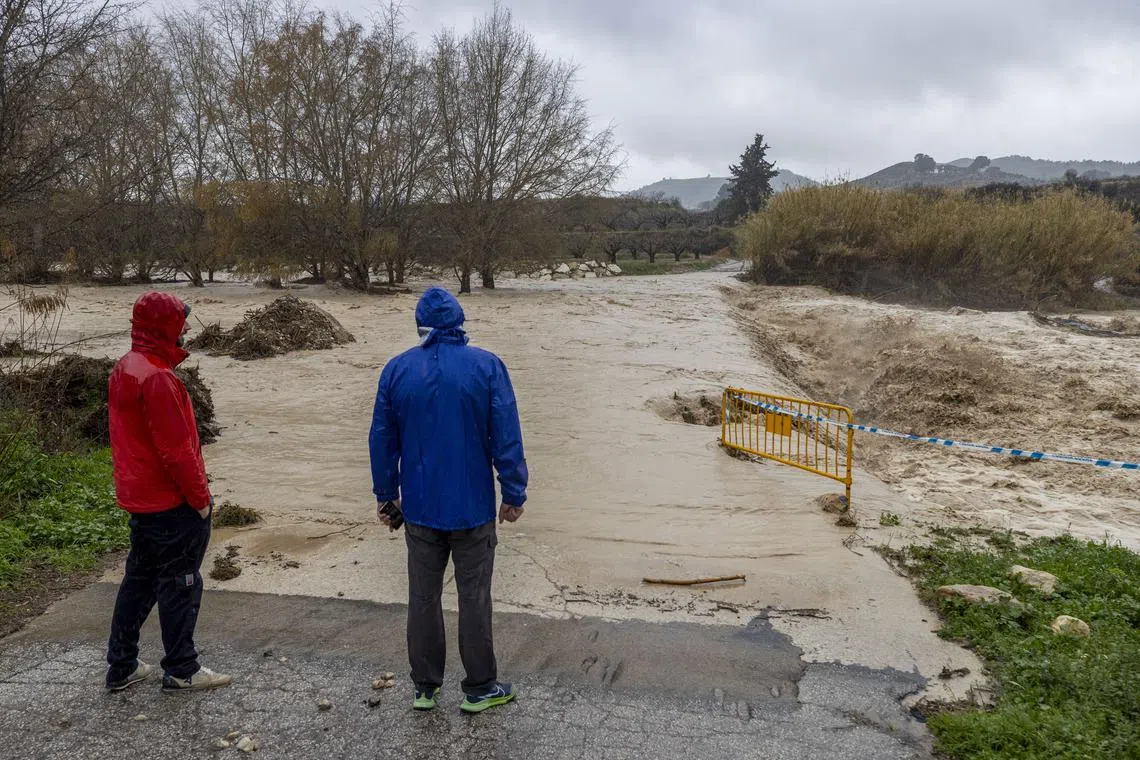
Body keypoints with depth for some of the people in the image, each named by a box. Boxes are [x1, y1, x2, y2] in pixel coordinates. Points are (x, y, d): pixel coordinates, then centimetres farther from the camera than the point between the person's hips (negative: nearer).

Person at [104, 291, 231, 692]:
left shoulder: (124, 369, 9)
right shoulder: (157, 378, -23)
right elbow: (176, 449, -23)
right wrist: (200, 497, -13)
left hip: (139, 496, 10)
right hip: (172, 504, -10)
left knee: (139, 578, 18)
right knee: (180, 583, 3)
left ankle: (121, 666, 27)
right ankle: (181, 670, 15)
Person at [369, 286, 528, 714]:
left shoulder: (396, 370, 0)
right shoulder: (487, 367, -9)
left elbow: (382, 439, 5)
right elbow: (507, 437, -10)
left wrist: (386, 494, 15)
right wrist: (514, 494, 0)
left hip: (419, 507, 3)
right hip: (473, 506, -2)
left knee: (423, 595, 13)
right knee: (474, 596, 8)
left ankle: (425, 687, 24)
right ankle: (480, 688, 18)